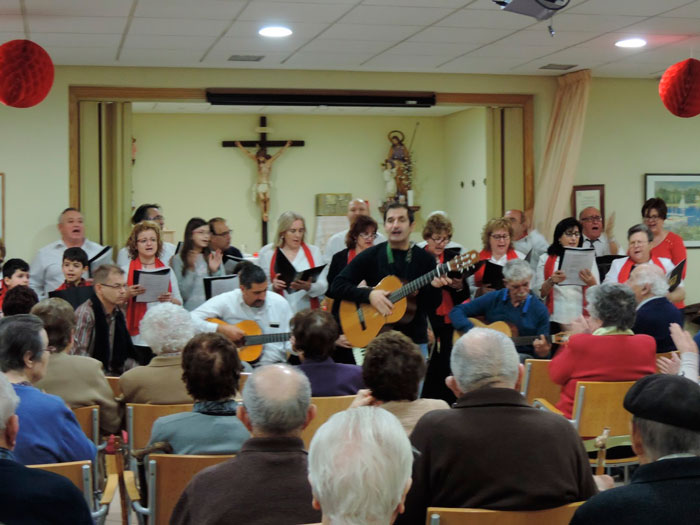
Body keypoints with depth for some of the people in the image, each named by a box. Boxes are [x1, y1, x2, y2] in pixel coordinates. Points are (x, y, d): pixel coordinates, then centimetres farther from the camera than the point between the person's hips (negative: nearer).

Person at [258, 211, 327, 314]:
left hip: (308, 312, 1)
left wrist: (308, 287, -16)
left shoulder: (314, 251, 10)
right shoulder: (267, 252, 7)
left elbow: (323, 286, 4)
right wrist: (273, 287, -14)